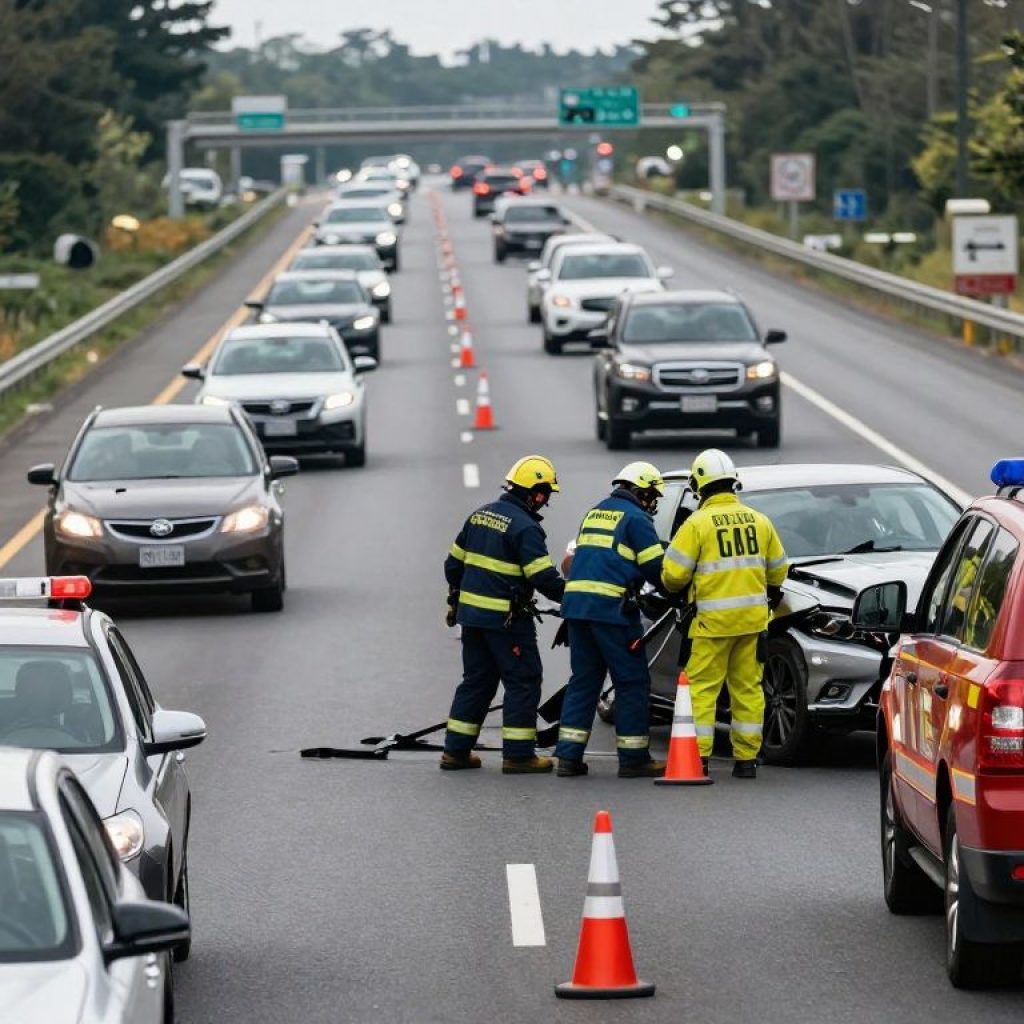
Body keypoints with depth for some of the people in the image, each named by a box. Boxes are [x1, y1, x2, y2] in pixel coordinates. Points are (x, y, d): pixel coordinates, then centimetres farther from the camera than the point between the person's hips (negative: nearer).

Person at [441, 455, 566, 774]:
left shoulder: (480, 515, 11)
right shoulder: (525, 527, -15)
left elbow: (454, 563, 18)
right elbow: (543, 577, -20)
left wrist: (456, 599, 29)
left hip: (471, 614, 8)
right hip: (507, 618, -8)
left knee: (476, 681, 16)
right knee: (523, 682, 0)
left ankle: (456, 750, 16)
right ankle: (518, 754, -1)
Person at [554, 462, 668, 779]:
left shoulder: (594, 513, 21)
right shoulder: (635, 518, -3)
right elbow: (655, 569, -6)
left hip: (576, 602, 7)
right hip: (612, 608, -7)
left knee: (583, 681, 12)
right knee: (632, 682, 1)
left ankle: (568, 755, 6)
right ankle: (633, 759, 1)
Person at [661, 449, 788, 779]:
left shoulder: (698, 523, -9)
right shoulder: (759, 521, 6)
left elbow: (674, 574, -10)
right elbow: (778, 569, 16)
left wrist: (675, 589, 13)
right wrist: (769, 592, 36)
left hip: (713, 620, -5)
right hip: (753, 616, 5)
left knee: (702, 687, 1)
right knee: (748, 687, 10)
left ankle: (697, 757, -3)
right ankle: (746, 759, 11)